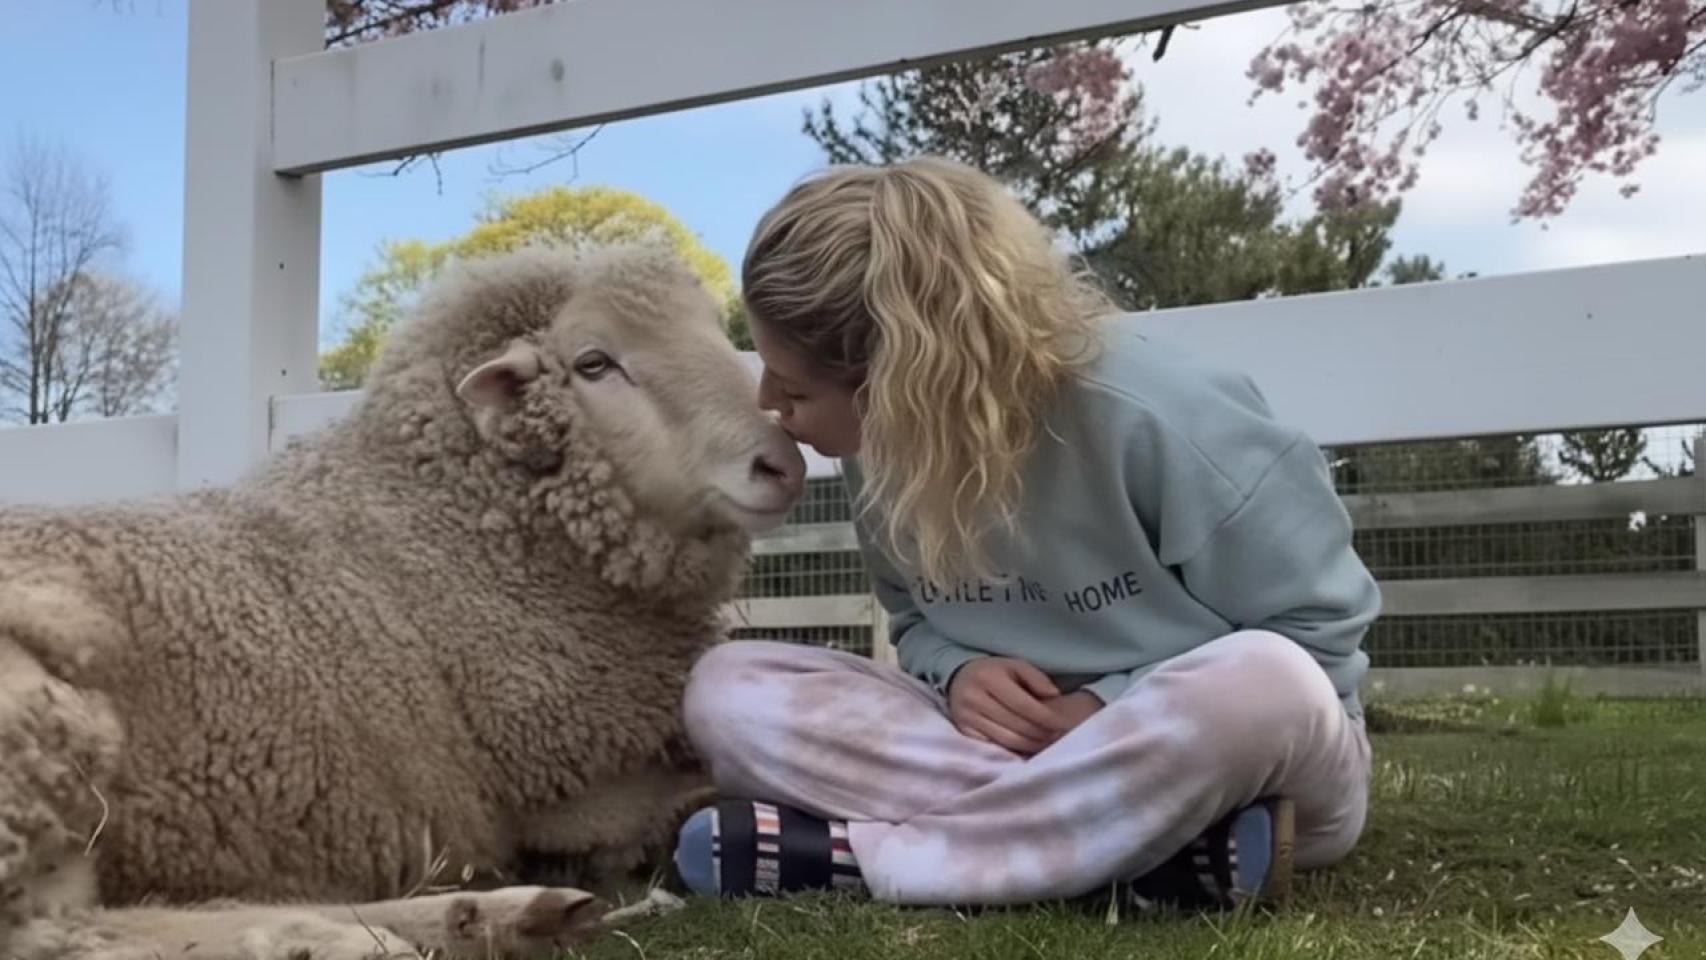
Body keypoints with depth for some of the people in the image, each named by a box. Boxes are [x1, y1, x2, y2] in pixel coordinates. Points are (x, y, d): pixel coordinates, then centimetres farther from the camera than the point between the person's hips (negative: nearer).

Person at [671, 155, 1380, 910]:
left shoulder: (1155, 416, -23)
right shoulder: (882, 446, -6)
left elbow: (1317, 630, -14)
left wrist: (1112, 707, -22)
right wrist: (958, 675, -15)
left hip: (1209, 755, -4)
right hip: (1040, 751, 5)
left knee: (1263, 683, -42)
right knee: (728, 686, -14)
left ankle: (859, 852, -27)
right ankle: (1162, 844, -26)